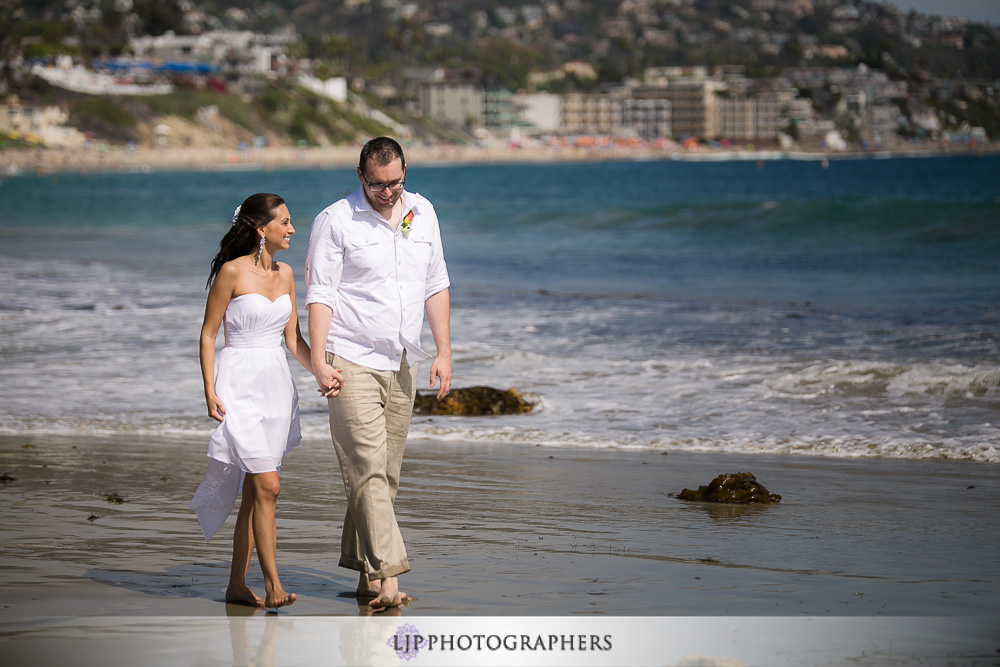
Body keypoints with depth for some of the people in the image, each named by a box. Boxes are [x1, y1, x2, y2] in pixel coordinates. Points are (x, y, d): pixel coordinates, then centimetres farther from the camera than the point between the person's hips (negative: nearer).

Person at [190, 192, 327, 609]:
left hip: (275, 383, 7)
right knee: (268, 485, -14)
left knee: (254, 490, 8)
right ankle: (272, 585, -10)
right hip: (240, 383, -7)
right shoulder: (232, 272, -9)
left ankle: (237, 584, 14)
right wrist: (210, 391, -13)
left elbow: (293, 339, 14)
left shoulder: (284, 274, 11)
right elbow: (208, 333, -6)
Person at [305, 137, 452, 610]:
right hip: (353, 362, -5)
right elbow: (320, 296, -7)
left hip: (402, 366, 5)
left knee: (385, 474, 6)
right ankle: (387, 574, -16)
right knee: (368, 470, -12)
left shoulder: (422, 212, 10)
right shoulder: (335, 221, -5)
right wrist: (319, 361, -15)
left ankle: (365, 574, 14)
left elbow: (435, 285, 15)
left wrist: (444, 351, 8)